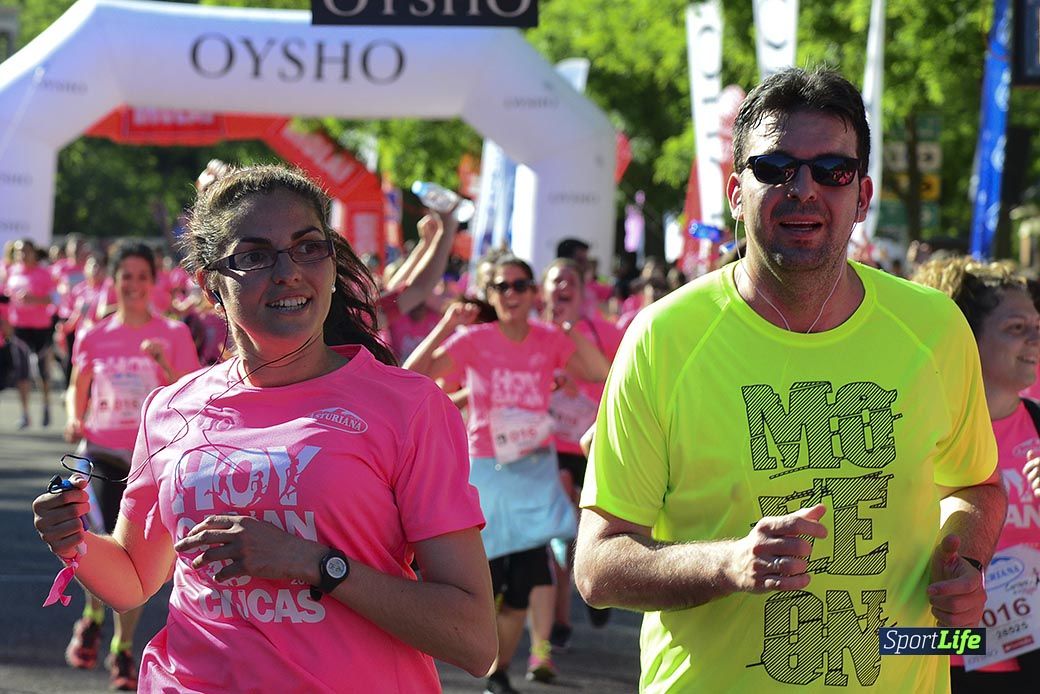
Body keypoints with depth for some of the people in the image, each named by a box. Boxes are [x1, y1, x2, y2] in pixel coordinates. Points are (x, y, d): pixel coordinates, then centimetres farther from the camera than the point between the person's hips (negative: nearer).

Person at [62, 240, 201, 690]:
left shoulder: (173, 335, 0)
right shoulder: (94, 338, 6)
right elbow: (77, 390, 18)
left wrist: (167, 365, -22)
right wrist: (75, 419, -2)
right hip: (102, 451, 0)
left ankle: (122, 650, 19)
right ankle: (92, 616, 13)